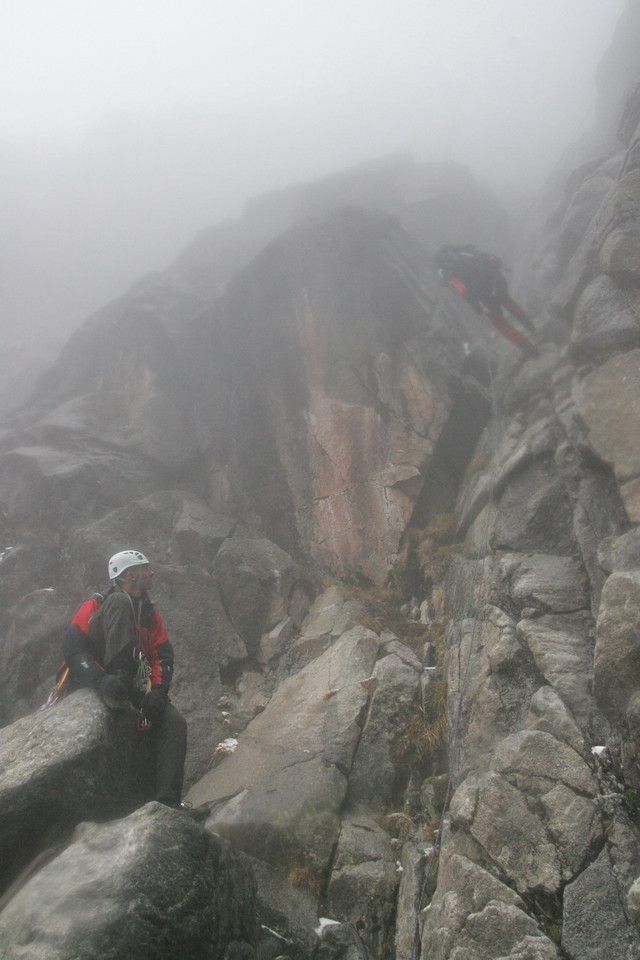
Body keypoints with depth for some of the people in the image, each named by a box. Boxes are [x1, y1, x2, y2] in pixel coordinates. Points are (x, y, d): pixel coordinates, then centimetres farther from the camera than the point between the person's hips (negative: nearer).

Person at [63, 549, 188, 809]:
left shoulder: (150, 614, 15)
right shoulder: (96, 606, -2)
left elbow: (163, 655, 7)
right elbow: (72, 646, -15)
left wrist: (159, 689, -13)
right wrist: (101, 679, -31)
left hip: (134, 688, 6)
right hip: (95, 682, -5)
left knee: (174, 722, -20)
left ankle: (167, 799, -20)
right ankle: (117, 680, -38)